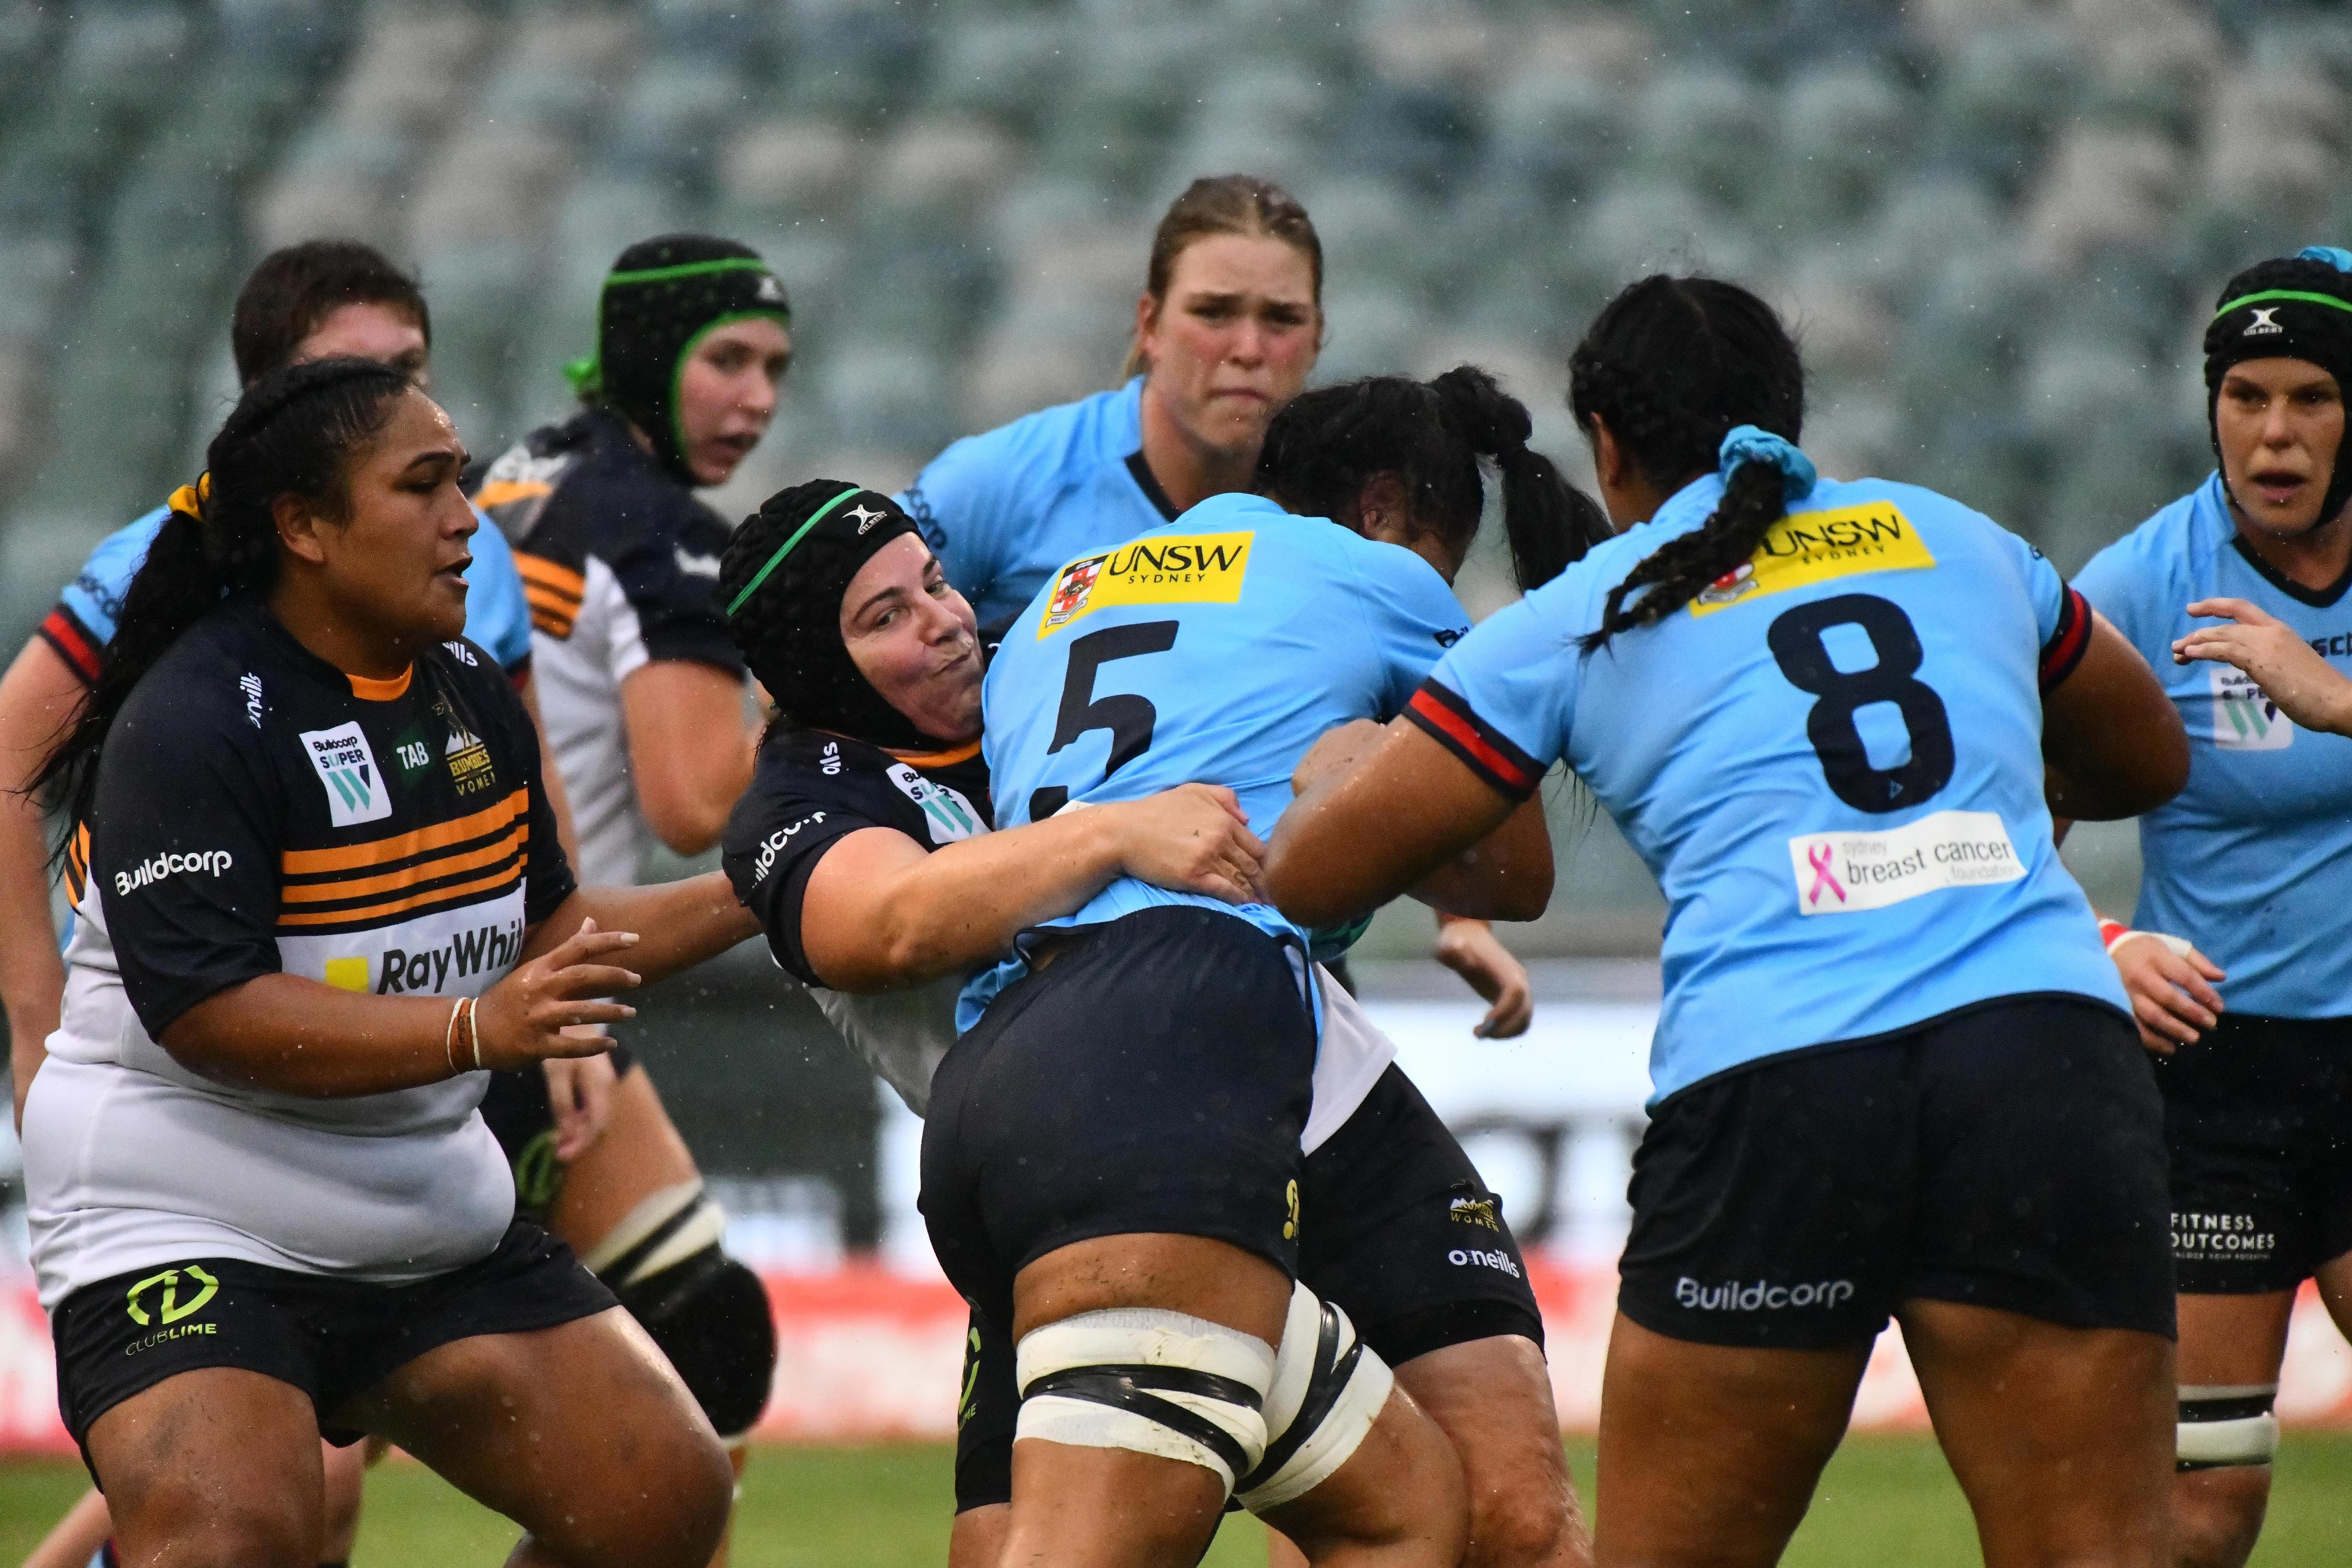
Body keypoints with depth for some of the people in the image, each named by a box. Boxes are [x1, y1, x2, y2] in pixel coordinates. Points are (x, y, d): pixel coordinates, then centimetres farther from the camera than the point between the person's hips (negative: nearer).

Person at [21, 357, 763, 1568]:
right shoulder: (193, 725, -17)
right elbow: (203, 1009, -25)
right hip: (184, 1228, -8)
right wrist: (476, 1029, -31)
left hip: (432, 1222, 9)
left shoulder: (468, 695, 10)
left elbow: (540, 928, 21)